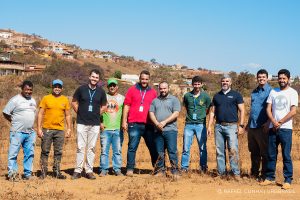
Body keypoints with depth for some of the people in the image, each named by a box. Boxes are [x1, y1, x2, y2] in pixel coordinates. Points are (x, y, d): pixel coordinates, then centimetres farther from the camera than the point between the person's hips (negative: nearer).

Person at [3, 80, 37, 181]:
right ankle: (12, 173, 1)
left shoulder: (33, 100, 15)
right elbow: (5, 113, -5)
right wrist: (14, 122, 1)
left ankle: (27, 173, 15)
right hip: (17, 132, -6)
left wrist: (30, 124, 14)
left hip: (30, 132, 6)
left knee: (30, 153, 8)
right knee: (13, 153, -4)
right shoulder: (15, 100, -5)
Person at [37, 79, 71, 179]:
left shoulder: (65, 100, 8)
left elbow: (67, 115, 11)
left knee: (58, 152, 7)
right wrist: (39, 128, -7)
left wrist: (69, 128, 5)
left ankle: (57, 172, 15)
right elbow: (40, 114, 0)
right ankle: (43, 172, 10)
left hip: (60, 130, 2)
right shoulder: (46, 98, 1)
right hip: (47, 129, -2)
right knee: (45, 151, 2)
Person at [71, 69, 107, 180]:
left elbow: (104, 106, 16)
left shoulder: (101, 91, 5)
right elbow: (74, 102, 9)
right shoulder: (81, 89, 0)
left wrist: (97, 115, 8)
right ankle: (78, 170, 6)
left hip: (95, 124, 2)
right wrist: (80, 113, 5)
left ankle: (89, 171, 13)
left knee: (91, 148, 6)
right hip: (82, 123, -1)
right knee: (80, 147, 0)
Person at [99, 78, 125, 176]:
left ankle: (117, 169, 10)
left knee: (118, 151, 2)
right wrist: (100, 122, -1)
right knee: (104, 150, -1)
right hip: (105, 129, -1)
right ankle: (103, 170, 6)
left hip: (118, 129, 1)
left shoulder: (122, 98, 12)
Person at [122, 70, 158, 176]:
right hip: (134, 124, -2)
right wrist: (124, 121, -2)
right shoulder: (132, 90, 7)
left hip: (149, 125, 2)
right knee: (132, 147, 0)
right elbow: (126, 105, 5)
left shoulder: (153, 92, 11)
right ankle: (130, 169, 5)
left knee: (153, 147, 7)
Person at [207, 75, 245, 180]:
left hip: (231, 126, -4)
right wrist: (209, 126, 7)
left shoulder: (236, 95, 5)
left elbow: (242, 111, 1)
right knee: (219, 151, 6)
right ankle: (221, 173, 13)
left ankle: (236, 173, -7)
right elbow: (212, 112, 16)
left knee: (233, 150, -11)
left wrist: (241, 125, -8)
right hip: (218, 126, 4)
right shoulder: (216, 96, 15)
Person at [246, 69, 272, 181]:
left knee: (264, 152, 2)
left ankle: (264, 175, 10)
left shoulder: (270, 91, -6)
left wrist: (268, 123, -21)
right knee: (254, 152, 15)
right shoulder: (254, 92, 16)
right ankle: (254, 173, 25)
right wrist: (248, 123, 20)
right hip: (252, 126, 7)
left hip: (263, 127, -7)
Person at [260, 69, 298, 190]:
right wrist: (274, 122, -9)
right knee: (271, 154, 8)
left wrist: (280, 123, -10)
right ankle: (270, 178, 17)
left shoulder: (292, 92, 0)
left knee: (286, 155, -2)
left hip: (285, 128, -4)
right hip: (273, 128, 4)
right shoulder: (273, 92, 13)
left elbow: (293, 112, -7)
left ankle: (288, 180, 4)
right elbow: (268, 109, 7)